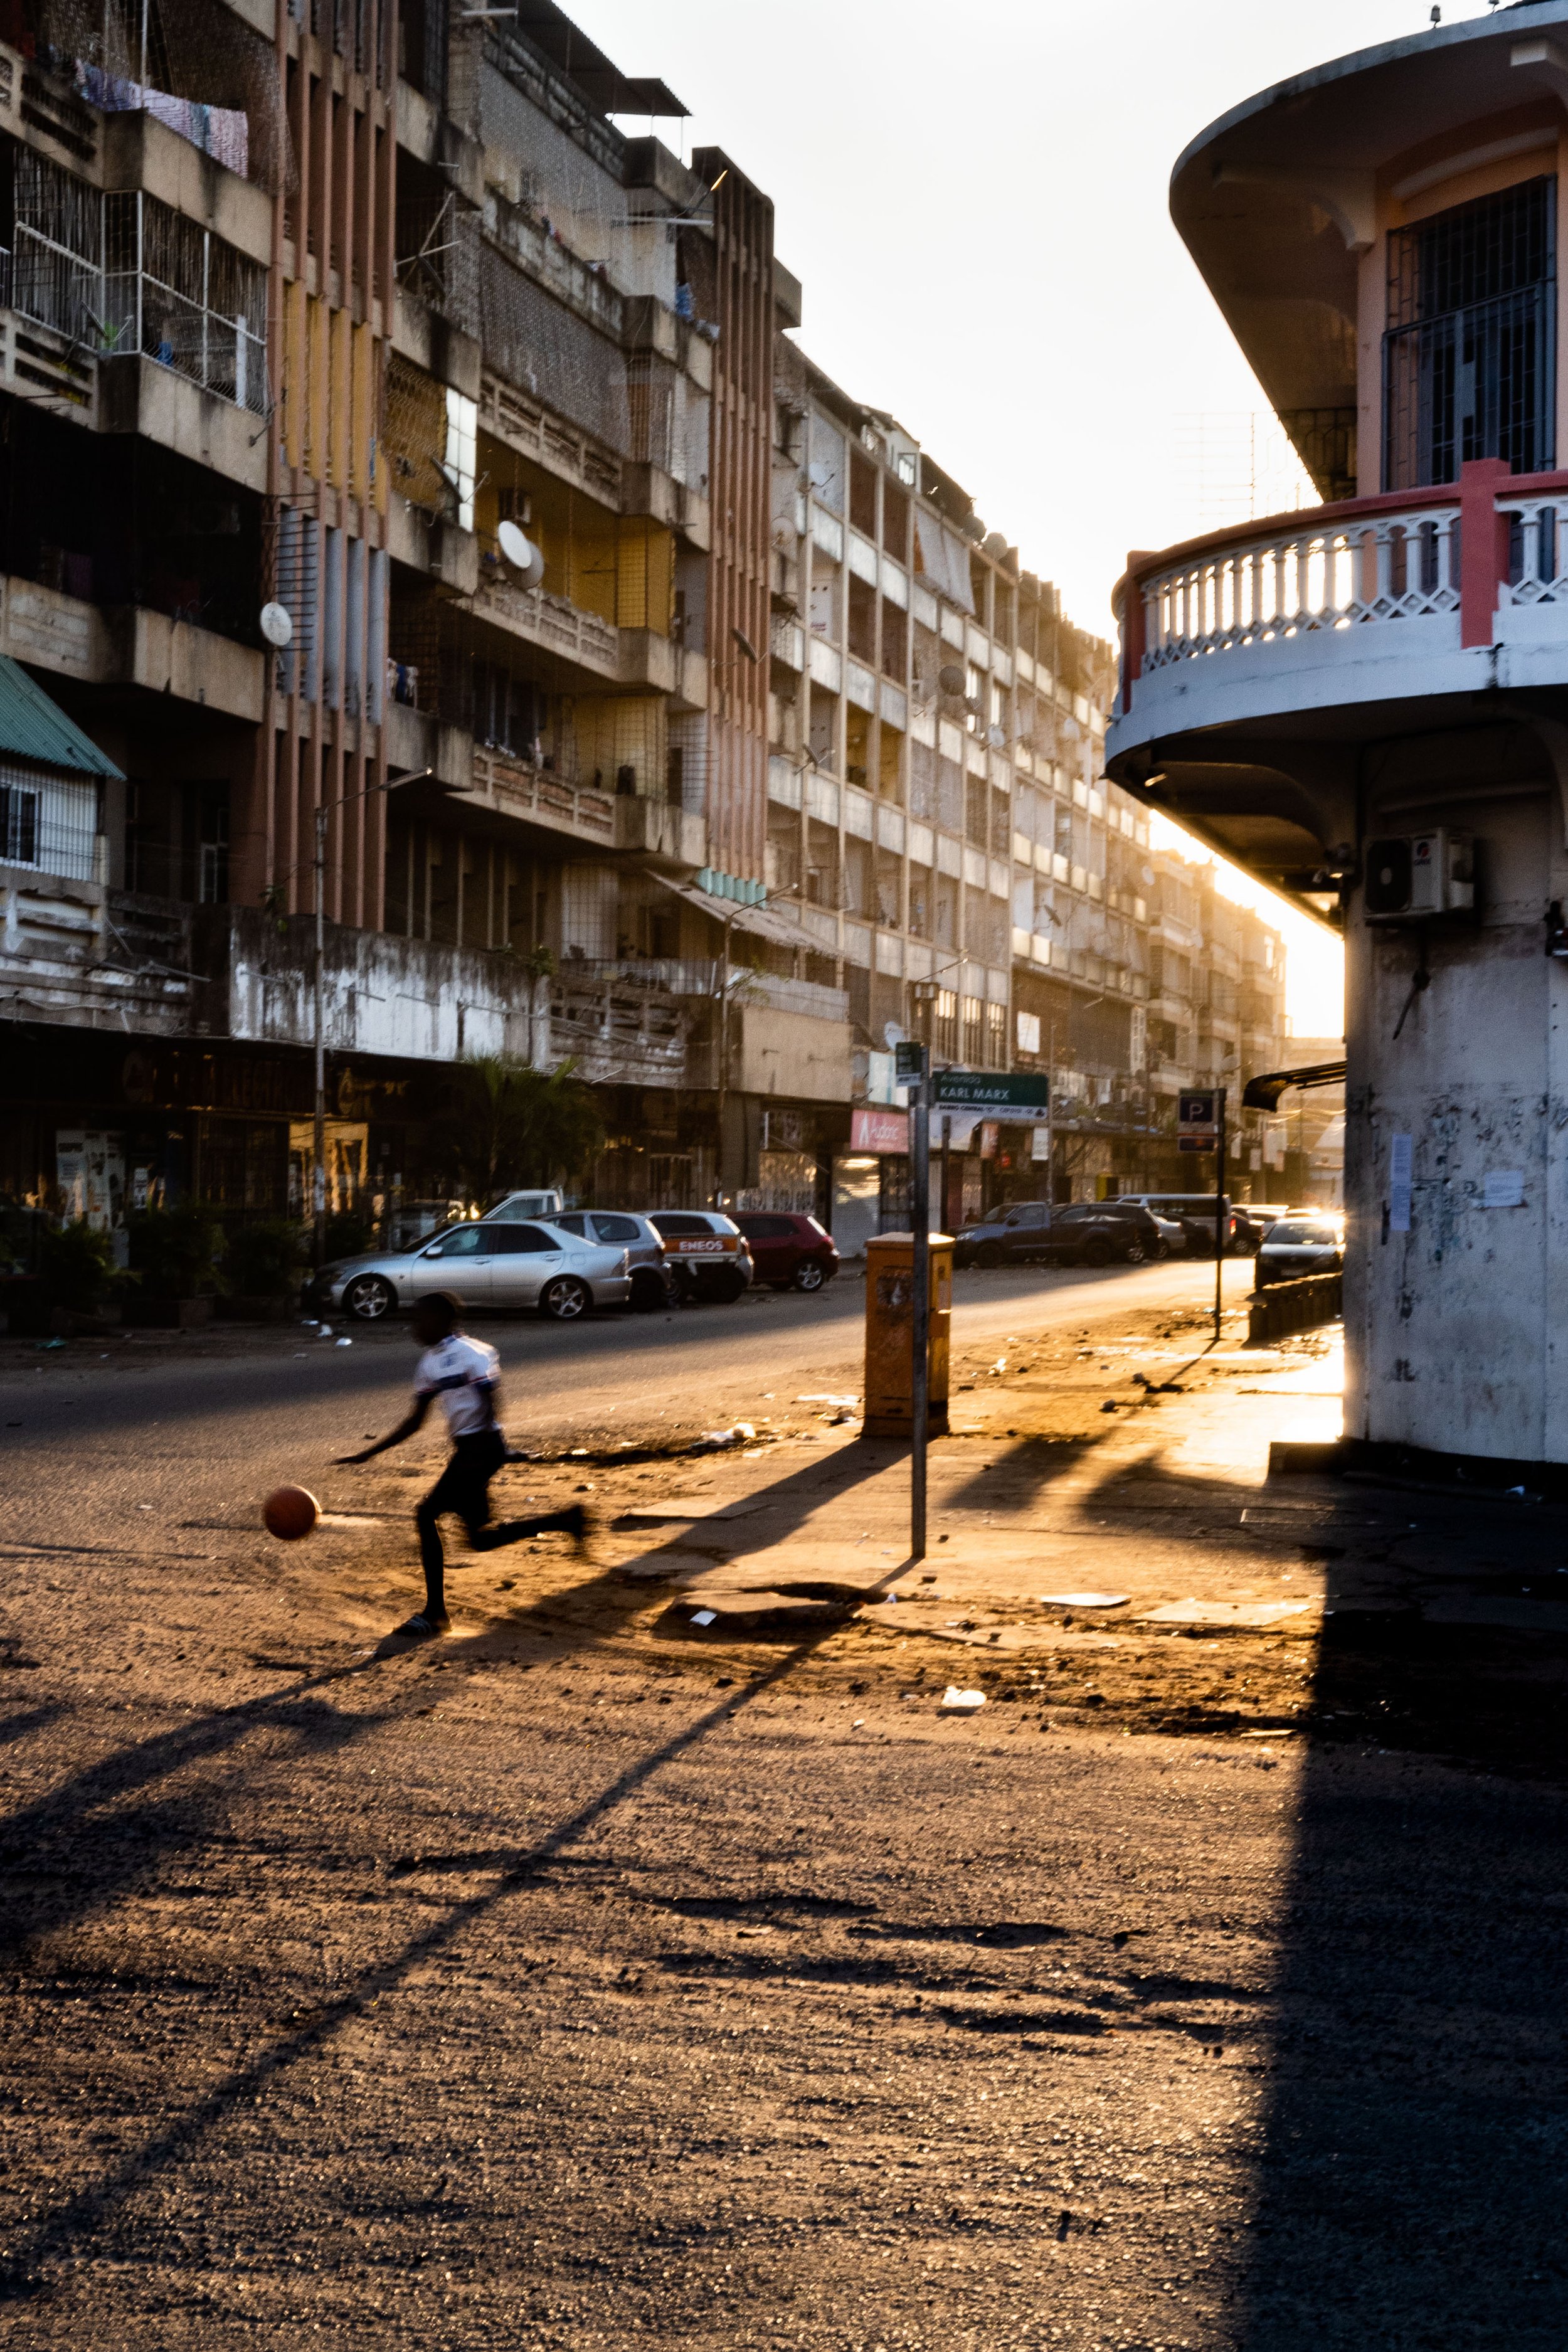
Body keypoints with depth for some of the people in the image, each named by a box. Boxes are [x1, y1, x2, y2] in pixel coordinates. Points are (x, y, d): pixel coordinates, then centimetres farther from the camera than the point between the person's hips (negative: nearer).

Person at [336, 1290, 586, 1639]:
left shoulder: (471, 1353, -12)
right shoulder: (430, 1363, 13)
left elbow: (489, 1407, -20)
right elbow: (413, 1422, 18)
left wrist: (477, 1453, -30)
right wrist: (366, 1455, 15)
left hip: (481, 1448, -9)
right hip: (468, 1451, 9)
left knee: (427, 1515, -12)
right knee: (481, 1539, 12)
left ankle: (434, 1613, -3)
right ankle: (565, 1520, 21)